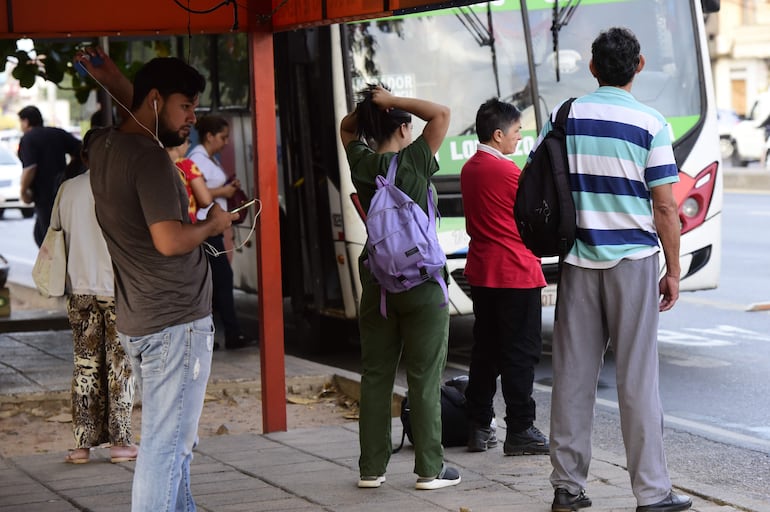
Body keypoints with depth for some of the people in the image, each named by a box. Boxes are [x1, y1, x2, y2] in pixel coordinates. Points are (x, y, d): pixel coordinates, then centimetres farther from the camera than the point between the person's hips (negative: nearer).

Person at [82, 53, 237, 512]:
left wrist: (116, 84, 22)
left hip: (137, 321, 10)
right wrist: (213, 224, -8)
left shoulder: (104, 147, 11)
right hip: (176, 322, -10)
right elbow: (170, 240, -25)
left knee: (176, 439, 18)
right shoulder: (150, 158, -17)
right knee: (166, 445, -7)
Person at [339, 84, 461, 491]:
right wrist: (392, 101, -8)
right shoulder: (413, 161, -11)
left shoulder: (362, 163, 2)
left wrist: (367, 107, 4)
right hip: (420, 282, -5)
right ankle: (430, 469, 3)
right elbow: (441, 114, -10)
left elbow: (346, 128, 21)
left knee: (376, 376, 10)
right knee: (425, 378, 1)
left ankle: (372, 467, 12)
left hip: (376, 281, 5)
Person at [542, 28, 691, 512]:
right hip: (633, 260, -3)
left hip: (577, 259, 3)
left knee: (573, 376, 6)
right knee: (637, 379, 0)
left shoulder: (565, 117, 3)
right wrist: (673, 271, 1)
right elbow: (665, 206, -7)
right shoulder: (650, 124, -6)